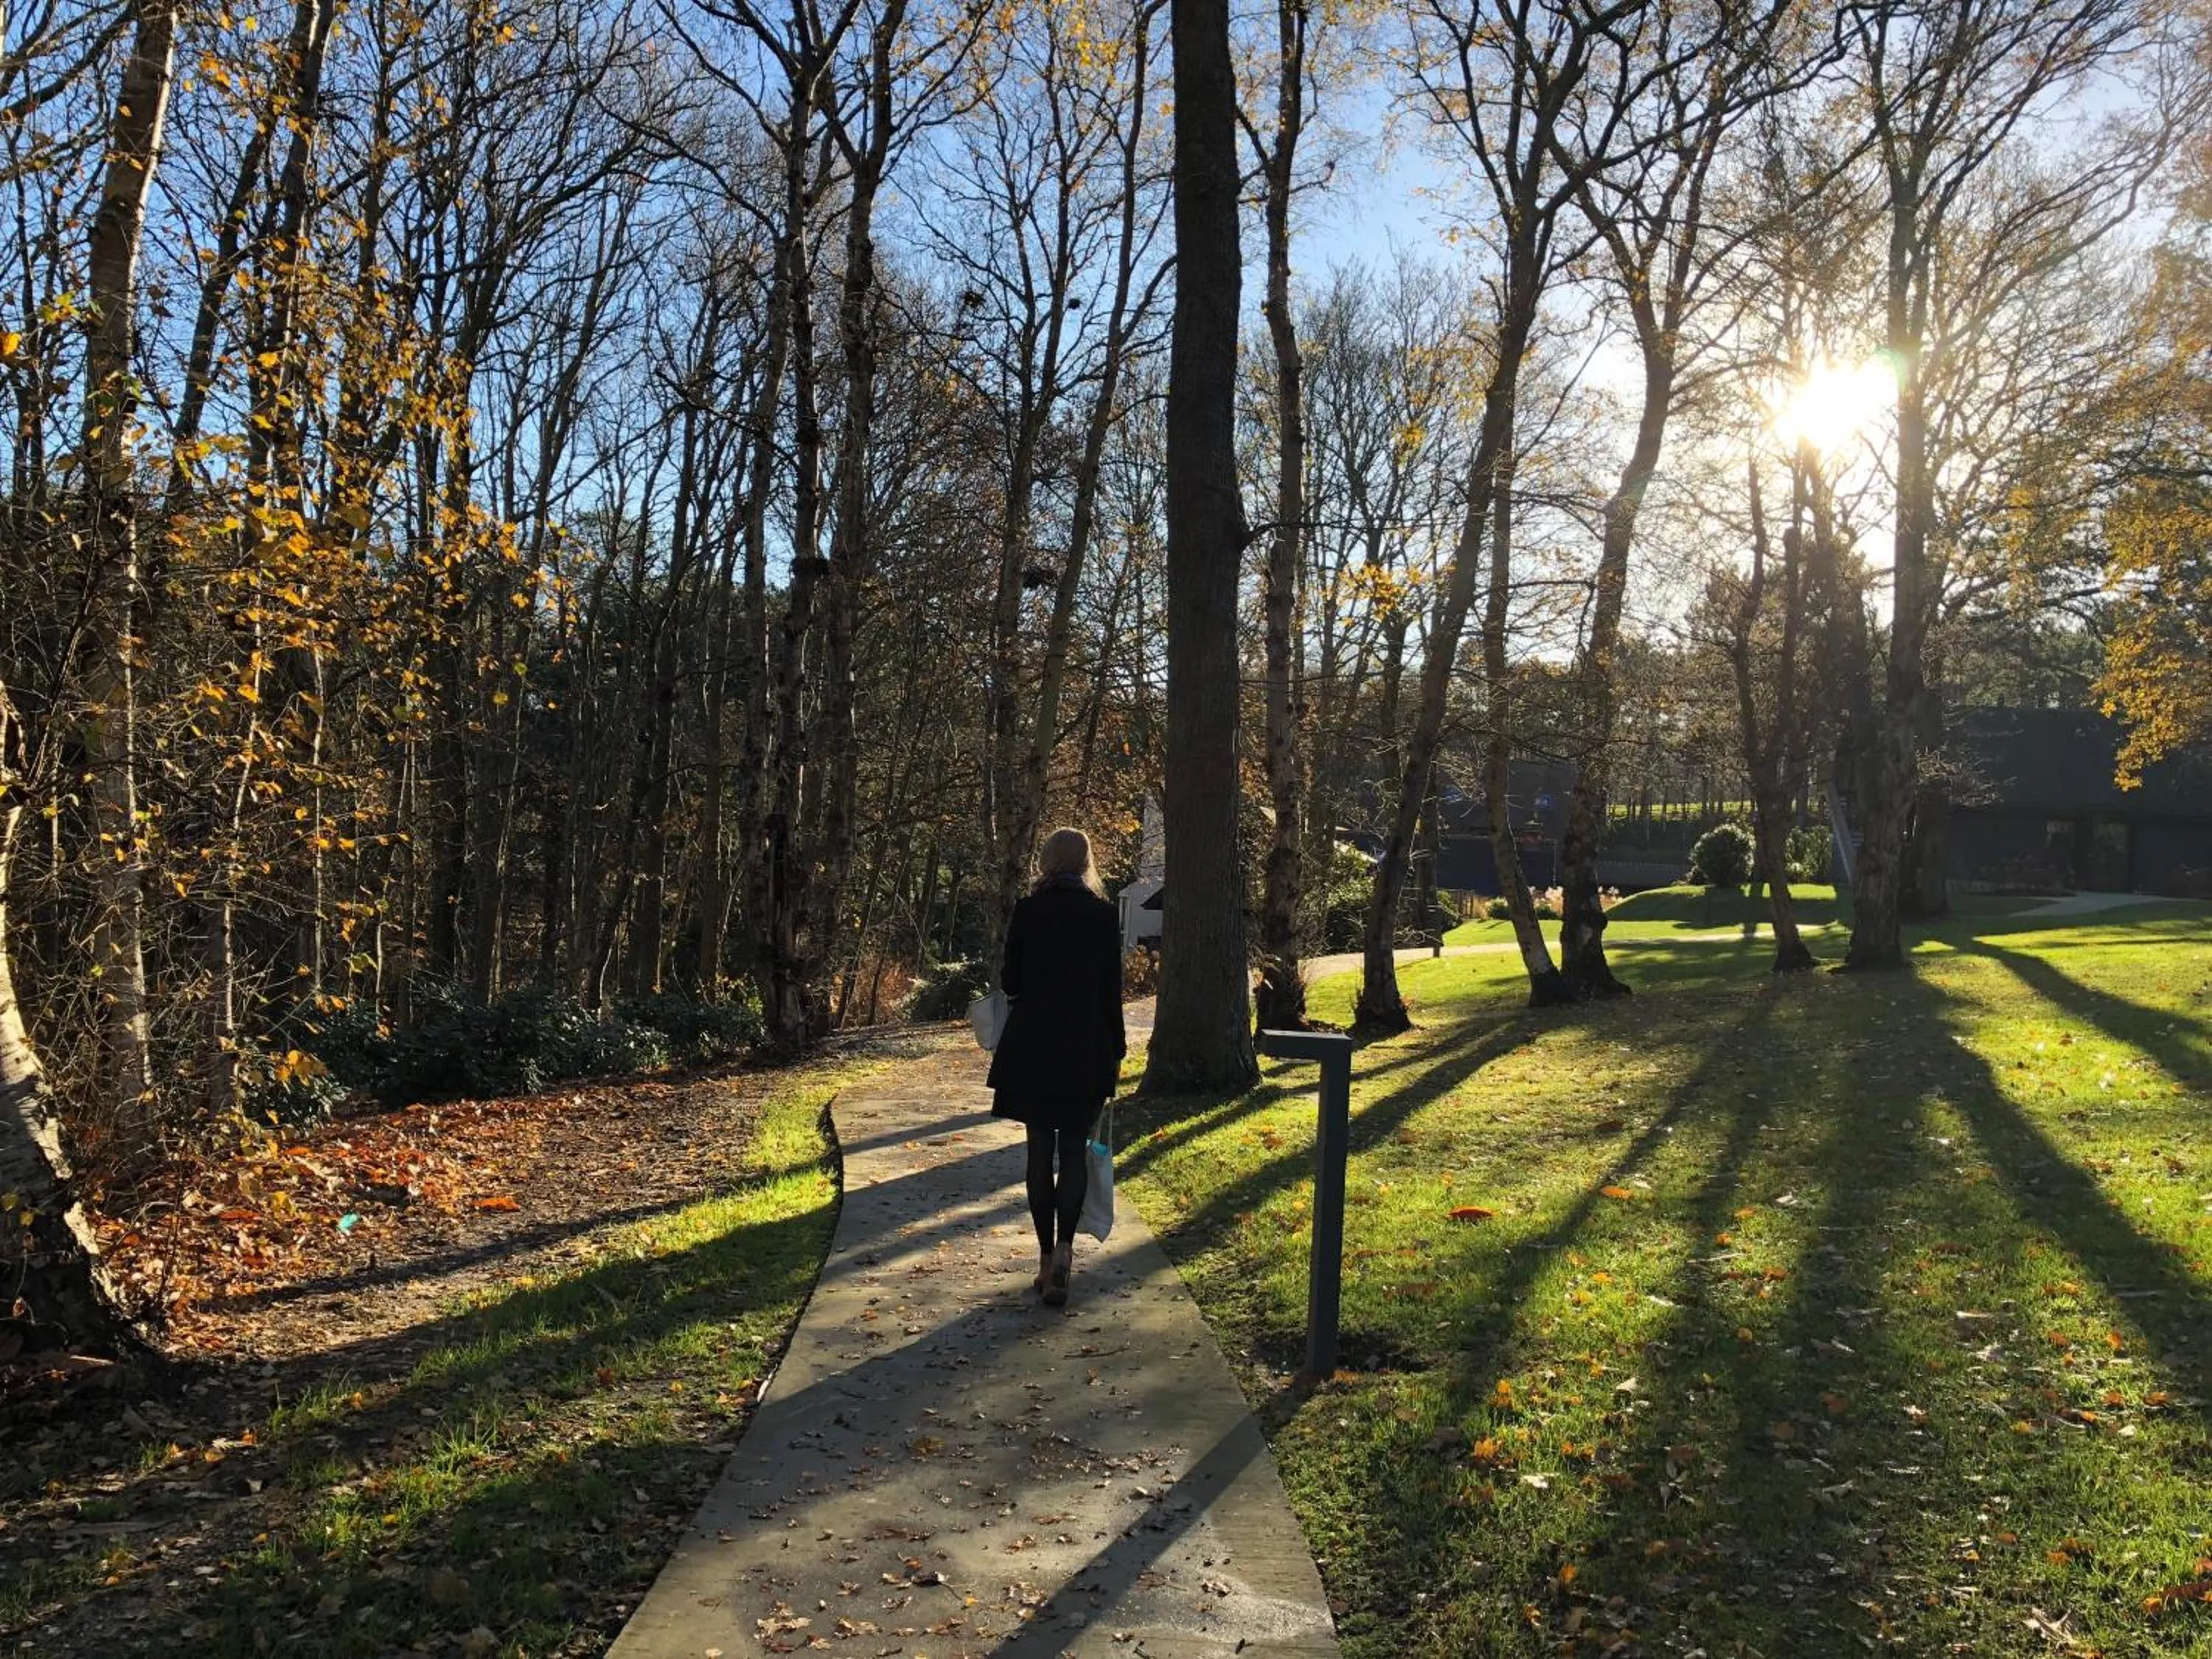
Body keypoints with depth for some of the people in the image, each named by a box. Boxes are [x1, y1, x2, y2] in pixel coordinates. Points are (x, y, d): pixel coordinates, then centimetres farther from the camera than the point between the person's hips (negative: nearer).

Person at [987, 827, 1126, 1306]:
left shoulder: (1027, 911, -4)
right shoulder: (1103, 915, -4)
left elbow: (1009, 982, -2)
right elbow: (1112, 988, -2)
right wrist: (1116, 1050, 5)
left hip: (1032, 1047, 0)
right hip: (1085, 1049, 0)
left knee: (1040, 1151, 9)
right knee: (1075, 1150, 8)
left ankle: (1047, 1256, 13)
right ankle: (1064, 1247, -9)